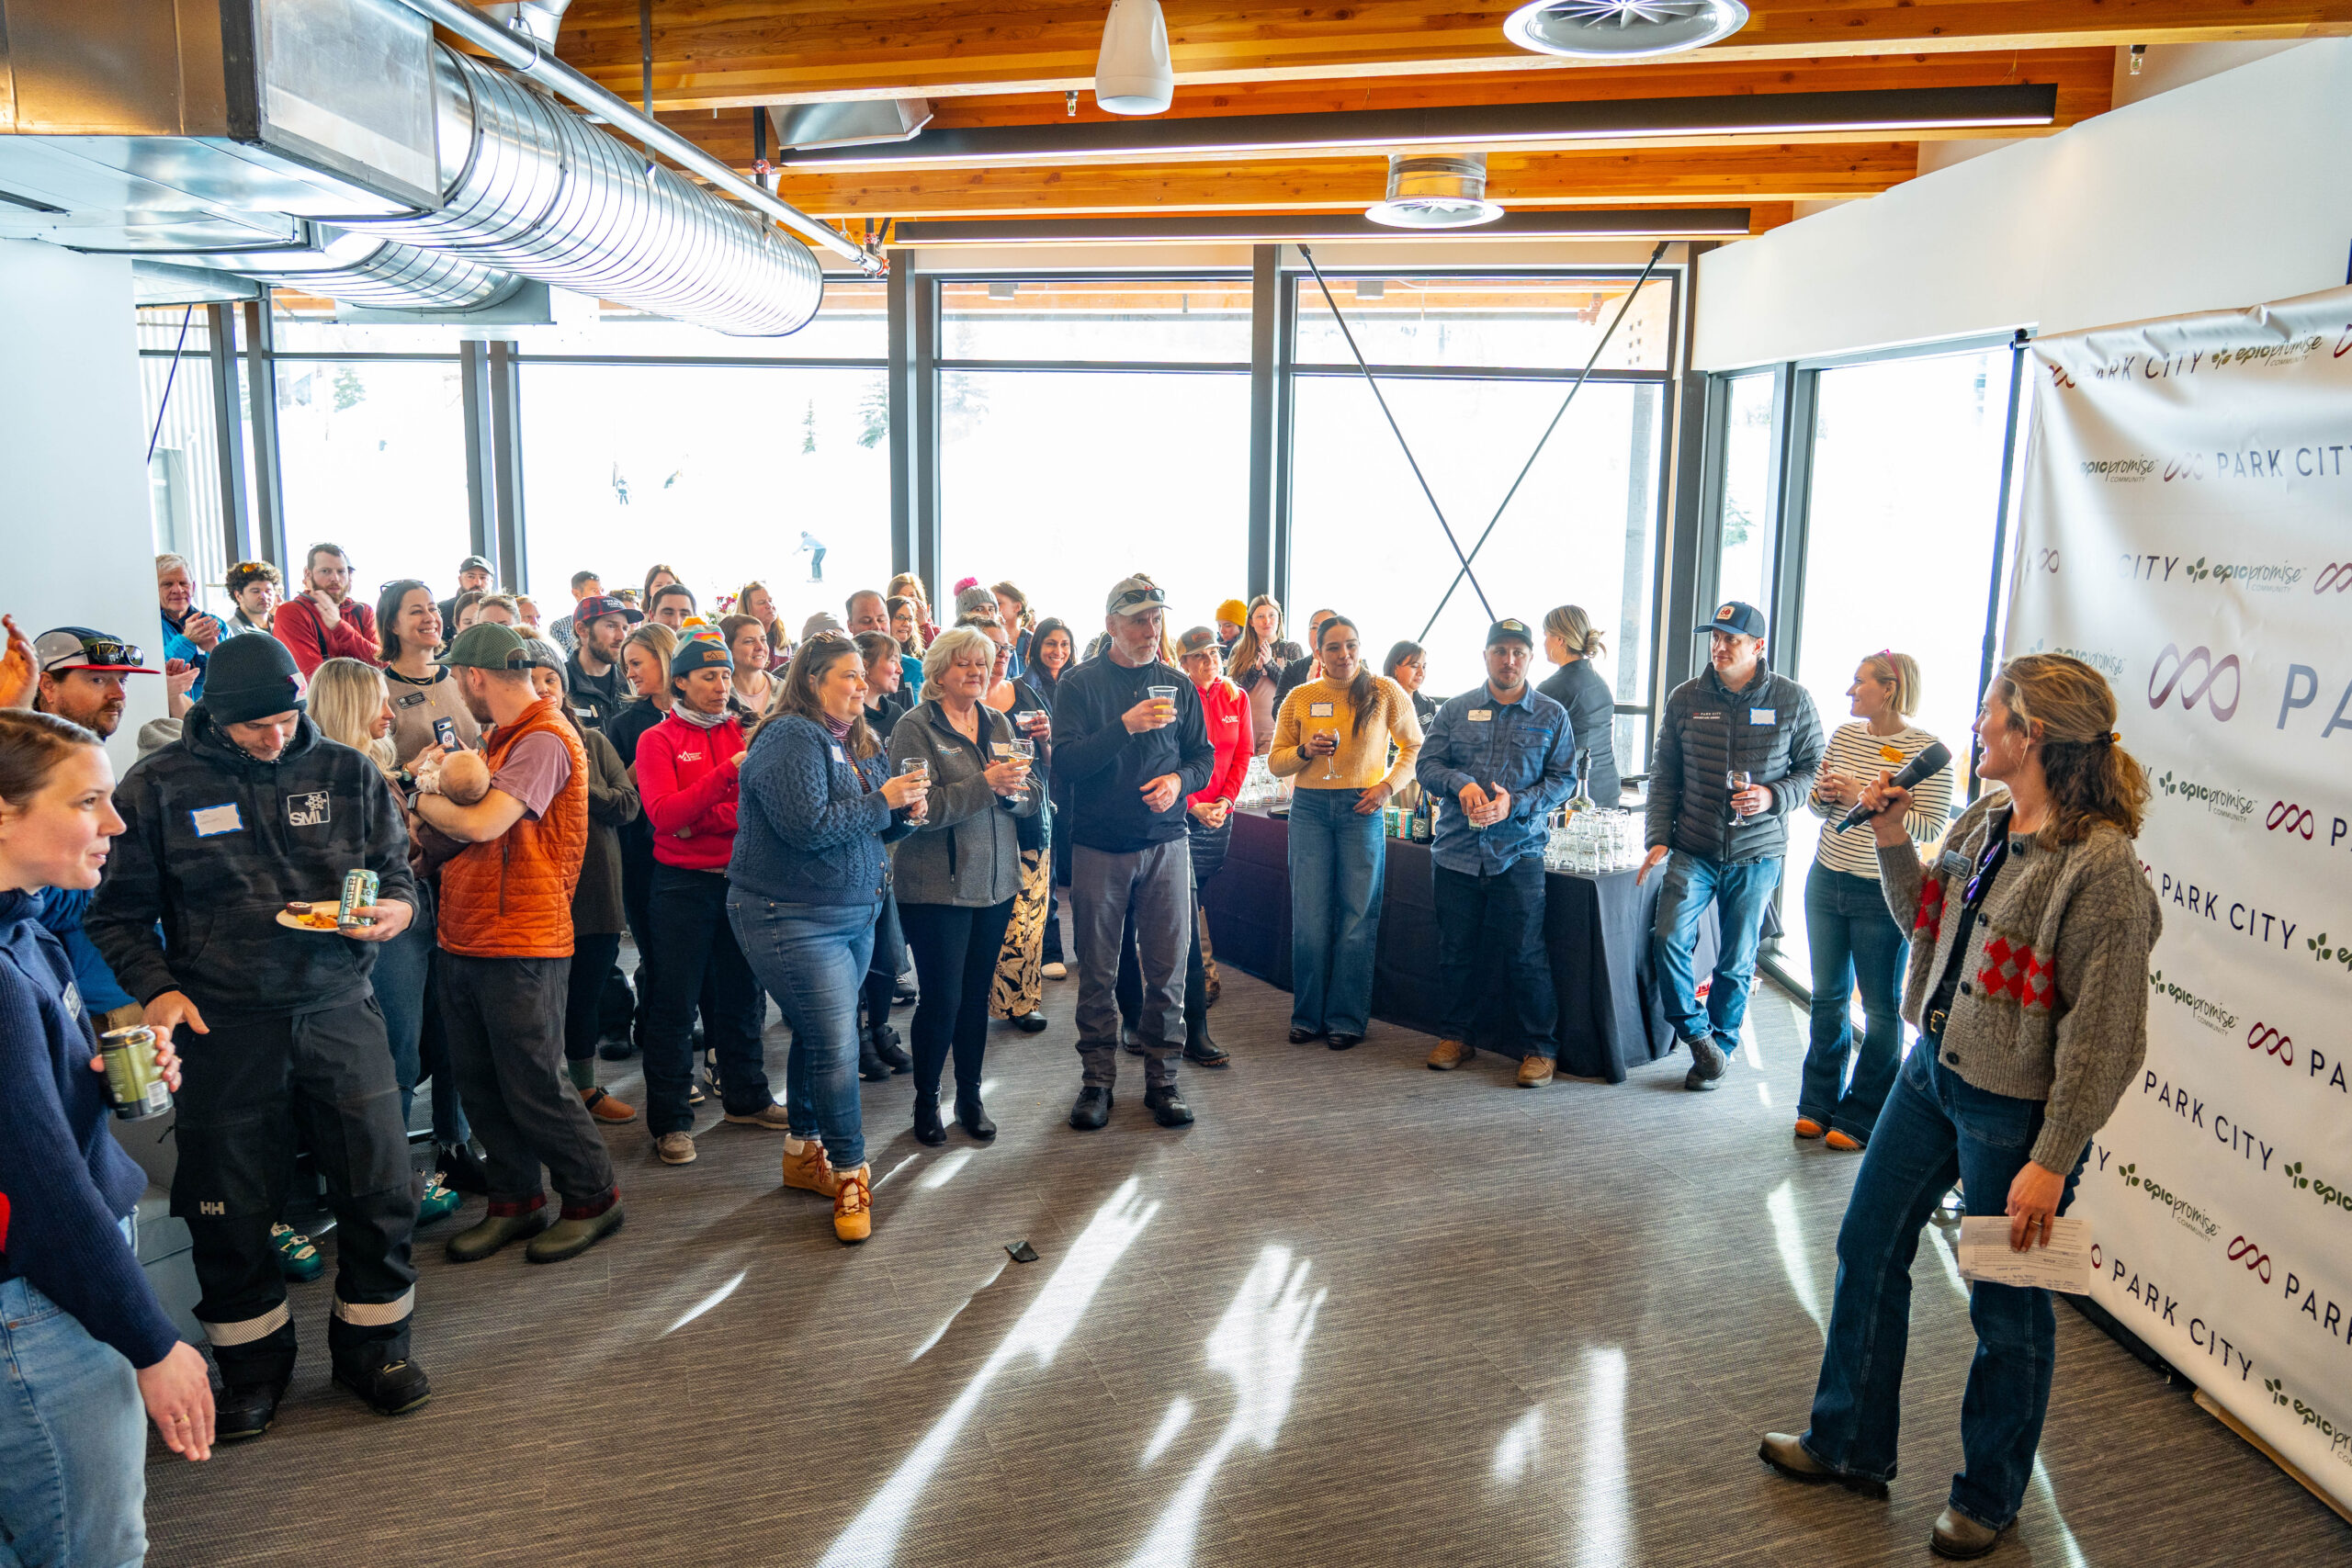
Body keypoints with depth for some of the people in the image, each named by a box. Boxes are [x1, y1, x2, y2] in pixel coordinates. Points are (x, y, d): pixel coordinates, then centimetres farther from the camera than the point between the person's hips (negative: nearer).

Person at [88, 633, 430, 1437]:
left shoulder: (347, 774, 3)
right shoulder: (159, 787, 0)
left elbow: (397, 874, 10)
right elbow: (120, 914, 5)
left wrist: (394, 909, -13)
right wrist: (156, 988, -10)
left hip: (339, 1012, 1)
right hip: (222, 1028, -1)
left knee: (379, 1188, 5)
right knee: (228, 1206, 9)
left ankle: (372, 1346, 26)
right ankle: (253, 1364, 31)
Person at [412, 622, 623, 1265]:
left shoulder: (544, 741, -15)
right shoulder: (500, 738, 16)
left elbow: (481, 824, -24)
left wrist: (425, 799, -6)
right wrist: (439, 796, 1)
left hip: (521, 945, -9)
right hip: (465, 940, 9)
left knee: (532, 1087, -2)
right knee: (480, 1084, 13)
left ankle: (593, 1198, 14)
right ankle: (514, 1202, 26)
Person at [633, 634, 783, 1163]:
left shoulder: (743, 733, 9)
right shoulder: (658, 740, -2)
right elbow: (663, 815, -17)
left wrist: (704, 817, -16)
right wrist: (728, 773, -25)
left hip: (740, 877, 4)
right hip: (683, 885, -4)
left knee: (741, 993, 14)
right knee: (675, 1003, 1)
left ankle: (746, 1097, 29)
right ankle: (670, 1120, 11)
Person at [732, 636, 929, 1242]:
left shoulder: (857, 744, 13)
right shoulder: (789, 738, -15)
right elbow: (806, 826, -26)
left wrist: (904, 813, -2)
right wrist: (881, 801, -18)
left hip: (855, 913, 9)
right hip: (793, 918, -9)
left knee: (818, 1035, 18)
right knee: (834, 1044, -8)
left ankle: (804, 1151, 32)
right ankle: (850, 1174, 4)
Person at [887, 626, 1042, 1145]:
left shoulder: (998, 723, 11)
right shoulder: (915, 727, -8)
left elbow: (1032, 798, 8)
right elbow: (921, 809, -18)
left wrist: (1015, 789, -15)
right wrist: (985, 784, -25)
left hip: (996, 882, 5)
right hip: (937, 885, -5)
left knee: (977, 994, 12)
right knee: (942, 998, 0)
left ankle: (970, 1096, 26)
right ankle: (926, 1100, 19)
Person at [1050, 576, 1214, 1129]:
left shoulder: (1178, 685, 10)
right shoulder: (1079, 684, 0)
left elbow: (1204, 757, 12)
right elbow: (1065, 762, -11)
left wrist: (1180, 779, -10)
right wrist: (1125, 726, -22)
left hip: (1165, 844, 2)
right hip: (1098, 846, -2)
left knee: (1167, 967, 3)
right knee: (1097, 970, 5)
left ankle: (1162, 1076, 14)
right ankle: (1097, 1079, 16)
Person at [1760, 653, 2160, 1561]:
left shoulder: (2100, 866, -23)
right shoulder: (1981, 824, 2)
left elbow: (2105, 1034, -22)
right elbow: (1926, 921, 17)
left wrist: (2052, 1160, -21)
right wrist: (1891, 840, 1)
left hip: (2014, 1107, -8)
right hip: (1934, 1071, 8)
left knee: (2006, 1306, 11)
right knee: (1868, 1245, 17)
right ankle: (1851, 1444, 36)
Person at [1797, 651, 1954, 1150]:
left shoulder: (1925, 749, -12)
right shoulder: (1845, 735, 6)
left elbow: (1931, 827, -16)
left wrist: (1865, 801, -21)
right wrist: (1823, 795, -8)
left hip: (1882, 896, -6)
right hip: (1826, 882, 6)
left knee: (1882, 1008, 6)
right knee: (1828, 996, 16)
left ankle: (1861, 1119, 18)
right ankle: (1818, 1105, 29)